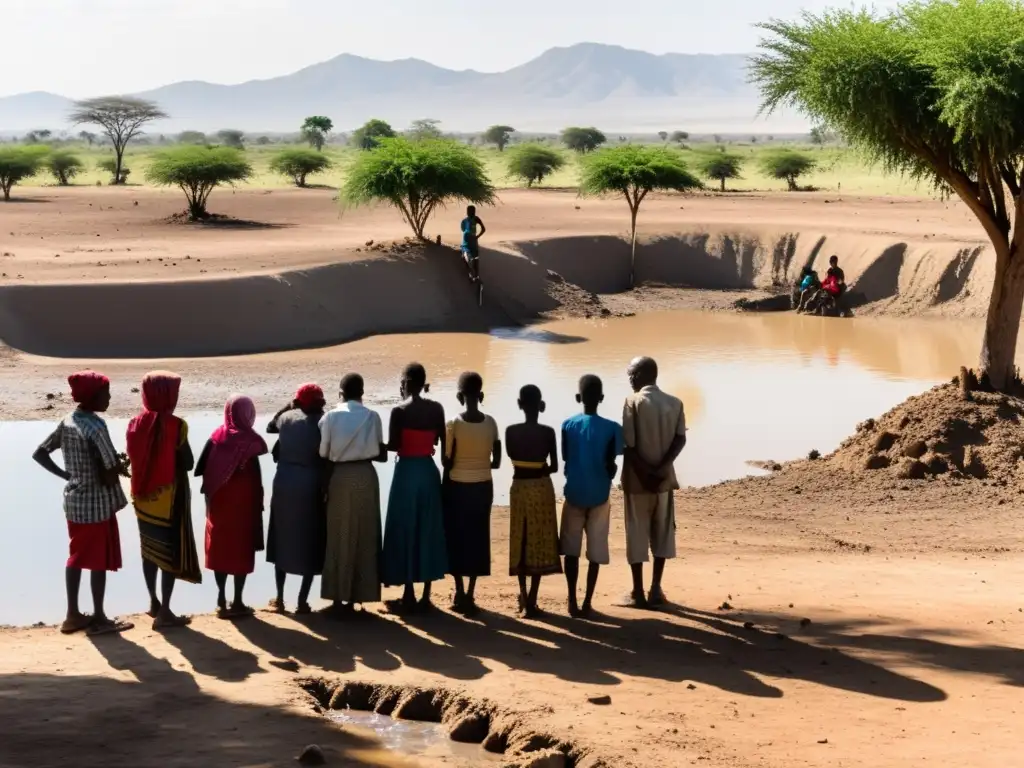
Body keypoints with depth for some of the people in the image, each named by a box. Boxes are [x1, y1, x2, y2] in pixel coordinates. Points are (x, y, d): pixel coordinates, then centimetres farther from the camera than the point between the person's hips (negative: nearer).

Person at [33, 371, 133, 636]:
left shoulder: (67, 422, 3)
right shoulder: (95, 428, -22)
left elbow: (40, 454, 9)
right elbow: (110, 475, -24)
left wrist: (66, 475, 10)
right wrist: (122, 464, -3)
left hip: (74, 501, 8)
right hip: (97, 504, -8)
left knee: (77, 557, 16)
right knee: (99, 560, 4)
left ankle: (73, 615, 23)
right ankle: (99, 619, 12)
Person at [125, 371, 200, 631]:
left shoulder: (136, 424, 1)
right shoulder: (175, 425, -17)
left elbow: (133, 459, 8)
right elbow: (188, 464, -13)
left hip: (143, 497, 6)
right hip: (169, 498, -6)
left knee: (150, 550, 18)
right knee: (171, 552, -1)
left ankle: (154, 601, 30)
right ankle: (164, 612, -2)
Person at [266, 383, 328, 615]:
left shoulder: (287, 417, 3)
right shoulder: (322, 422, -7)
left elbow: (270, 427, 26)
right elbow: (326, 458, -9)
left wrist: (288, 406, 29)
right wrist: (325, 489, 0)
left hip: (284, 482, 3)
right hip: (310, 485, -3)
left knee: (282, 540, 15)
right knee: (309, 544, 6)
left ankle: (279, 598, 18)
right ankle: (302, 601, 4)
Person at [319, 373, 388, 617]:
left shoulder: (331, 417, -2)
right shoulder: (372, 416, 1)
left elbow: (323, 453, -5)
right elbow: (381, 454, 2)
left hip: (340, 478, -1)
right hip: (365, 477, 1)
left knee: (339, 537, 7)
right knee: (364, 537, 10)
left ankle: (339, 597, 8)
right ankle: (357, 595, 13)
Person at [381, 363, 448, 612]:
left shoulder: (399, 410, -12)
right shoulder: (436, 409, 2)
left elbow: (392, 446, -11)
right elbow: (441, 442, 8)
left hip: (406, 472, -4)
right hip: (429, 471, 5)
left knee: (405, 531, 4)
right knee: (429, 530, 10)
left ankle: (409, 594, 5)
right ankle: (426, 595, 13)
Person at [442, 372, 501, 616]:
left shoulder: (454, 424, -12)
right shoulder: (491, 423, -4)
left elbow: (448, 462, -10)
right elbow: (496, 462, 0)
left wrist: (444, 491, 3)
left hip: (458, 487, -3)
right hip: (483, 487, 3)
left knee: (456, 539, 8)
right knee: (478, 539, 9)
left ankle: (460, 593, 7)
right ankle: (469, 595, 10)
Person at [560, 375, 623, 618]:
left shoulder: (568, 425, -5)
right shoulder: (611, 428, -11)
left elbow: (565, 459, 2)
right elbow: (611, 466, -8)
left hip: (574, 494, 1)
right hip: (599, 496, -1)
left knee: (571, 550, 11)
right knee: (595, 552, 6)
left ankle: (572, 602, 10)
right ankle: (587, 602, 7)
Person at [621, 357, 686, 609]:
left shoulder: (633, 401, -8)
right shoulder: (675, 403, 4)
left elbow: (629, 444, -14)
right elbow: (680, 439, -6)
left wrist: (644, 473, -10)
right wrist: (661, 468, -13)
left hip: (637, 478, -4)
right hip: (664, 477, 4)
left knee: (636, 534, 3)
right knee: (662, 532, 11)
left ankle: (638, 593, 5)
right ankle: (656, 590, 12)